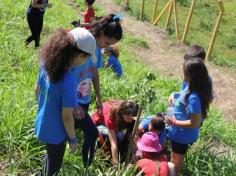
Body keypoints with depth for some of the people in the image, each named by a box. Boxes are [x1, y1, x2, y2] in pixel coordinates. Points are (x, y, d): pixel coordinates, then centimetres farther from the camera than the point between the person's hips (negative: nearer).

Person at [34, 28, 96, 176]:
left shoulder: (46, 63, -14)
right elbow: (67, 117, -25)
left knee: (51, 158, 33)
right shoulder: (68, 82, -36)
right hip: (56, 133, -7)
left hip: (42, 125, 7)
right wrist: (73, 139, -9)